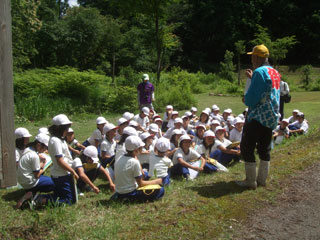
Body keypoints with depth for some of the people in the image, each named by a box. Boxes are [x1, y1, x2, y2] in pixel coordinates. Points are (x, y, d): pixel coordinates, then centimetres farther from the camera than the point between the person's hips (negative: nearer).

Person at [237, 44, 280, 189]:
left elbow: (251, 99, -21)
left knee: (247, 148, 1)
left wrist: (246, 100, 1)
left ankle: (250, 181, 5)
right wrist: (252, 78, 21)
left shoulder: (259, 72, -16)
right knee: (264, 149, 16)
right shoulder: (275, 72, 10)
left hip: (258, 117, -8)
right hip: (272, 117, 9)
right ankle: (262, 179, 23)